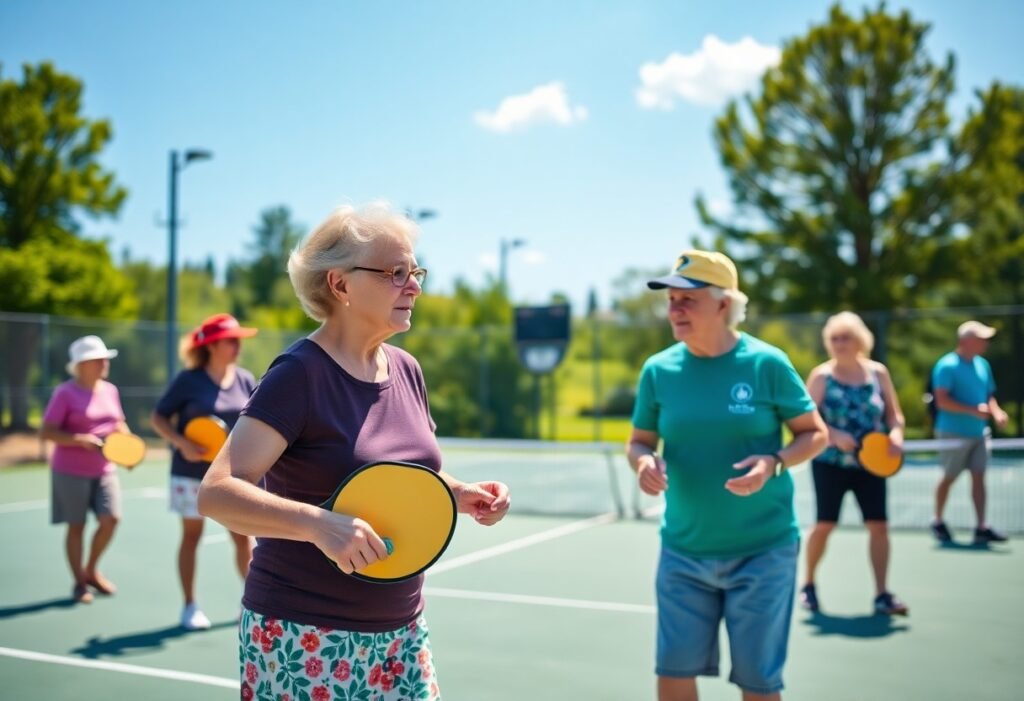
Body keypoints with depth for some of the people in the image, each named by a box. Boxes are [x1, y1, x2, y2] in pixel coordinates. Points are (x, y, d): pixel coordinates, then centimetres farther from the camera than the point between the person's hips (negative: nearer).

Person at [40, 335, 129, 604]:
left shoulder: (110, 390, 7)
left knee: (111, 519, -3)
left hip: (105, 470, 5)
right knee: (76, 525, 4)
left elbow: (119, 425, 18)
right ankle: (79, 582, 19)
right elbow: (47, 432, -13)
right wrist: (80, 440, -25)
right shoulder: (65, 393, -11)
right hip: (71, 472, -5)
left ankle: (91, 570, 22)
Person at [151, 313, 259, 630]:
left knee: (243, 536, 4)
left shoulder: (245, 380, 2)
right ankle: (190, 606, 18)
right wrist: (182, 443, -18)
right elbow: (158, 418, -4)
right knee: (191, 535, 7)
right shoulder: (188, 380, -8)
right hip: (192, 473, -3)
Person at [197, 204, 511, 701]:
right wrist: (318, 523, -36)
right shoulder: (299, 374, -16)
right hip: (307, 640, -6)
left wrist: (461, 494, -2)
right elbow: (217, 492, -23)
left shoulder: (406, 369, 5)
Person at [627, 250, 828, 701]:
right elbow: (639, 441, 9)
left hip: (761, 552, -2)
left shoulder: (767, 363, -9)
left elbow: (815, 434, -3)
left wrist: (774, 462, -23)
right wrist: (644, 462, -15)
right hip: (683, 552, 3)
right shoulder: (658, 369, -1)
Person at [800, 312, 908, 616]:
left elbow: (894, 413, 9)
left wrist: (896, 434, -12)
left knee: (879, 525, -3)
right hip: (830, 463, -2)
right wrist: (834, 435, -22)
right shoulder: (821, 376, -4)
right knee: (825, 524, 1)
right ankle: (808, 585, 20)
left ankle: (882, 595, 4)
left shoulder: (878, 372, 4)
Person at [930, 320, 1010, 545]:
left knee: (979, 476, 1)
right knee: (949, 477, 6)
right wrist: (973, 410, -25)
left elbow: (989, 395, 20)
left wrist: (996, 412, 0)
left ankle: (982, 527, 0)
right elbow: (942, 400, -20)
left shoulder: (983, 365, 11)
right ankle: (938, 522, 23)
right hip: (954, 433, -6)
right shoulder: (947, 366, -13)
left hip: (979, 432, 6)